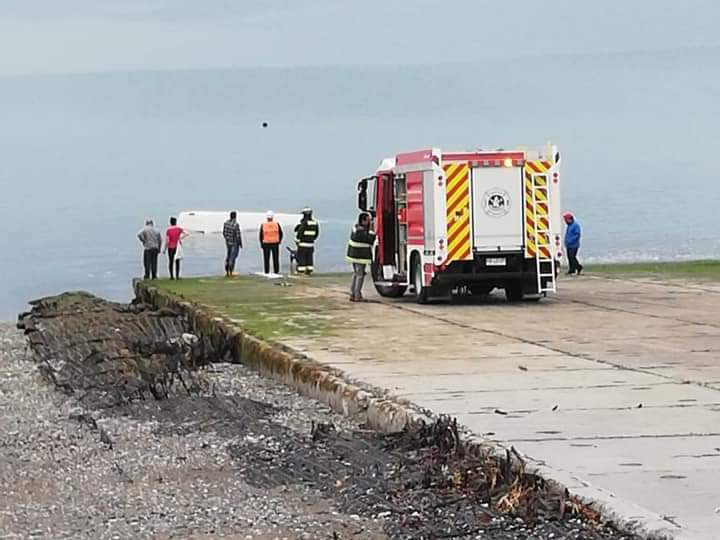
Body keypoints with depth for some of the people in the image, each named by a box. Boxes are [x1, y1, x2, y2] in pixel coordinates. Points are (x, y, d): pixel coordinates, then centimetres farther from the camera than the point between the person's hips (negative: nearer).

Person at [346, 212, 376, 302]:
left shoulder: (356, 227, 7)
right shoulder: (362, 231, -21)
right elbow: (370, 240, -20)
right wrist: (371, 229, -16)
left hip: (353, 254, 9)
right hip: (360, 257, -9)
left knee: (355, 274, 17)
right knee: (360, 275, -2)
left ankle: (352, 294, 18)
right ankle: (358, 296, 0)